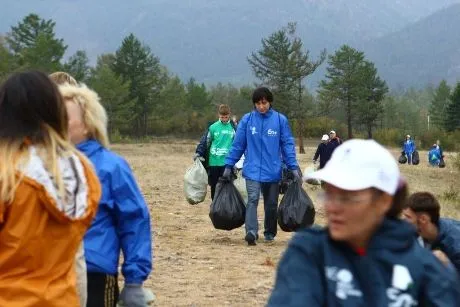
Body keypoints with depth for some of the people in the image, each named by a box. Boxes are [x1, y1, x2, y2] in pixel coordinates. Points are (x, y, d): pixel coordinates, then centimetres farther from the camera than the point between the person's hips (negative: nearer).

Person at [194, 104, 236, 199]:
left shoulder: (233, 127, 2)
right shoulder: (213, 127, 2)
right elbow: (205, 142, 5)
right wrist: (199, 153, -8)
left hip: (227, 163, -1)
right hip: (214, 163, 1)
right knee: (214, 187, 10)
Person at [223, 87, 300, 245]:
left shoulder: (280, 120, -1)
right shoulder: (247, 120, 0)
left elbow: (288, 144, 0)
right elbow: (237, 144, 4)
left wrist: (293, 167, -6)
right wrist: (229, 165, 3)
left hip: (273, 171, 1)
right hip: (252, 170, -1)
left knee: (271, 204, 11)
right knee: (253, 199, -17)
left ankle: (270, 233, 27)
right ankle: (251, 232, -27)